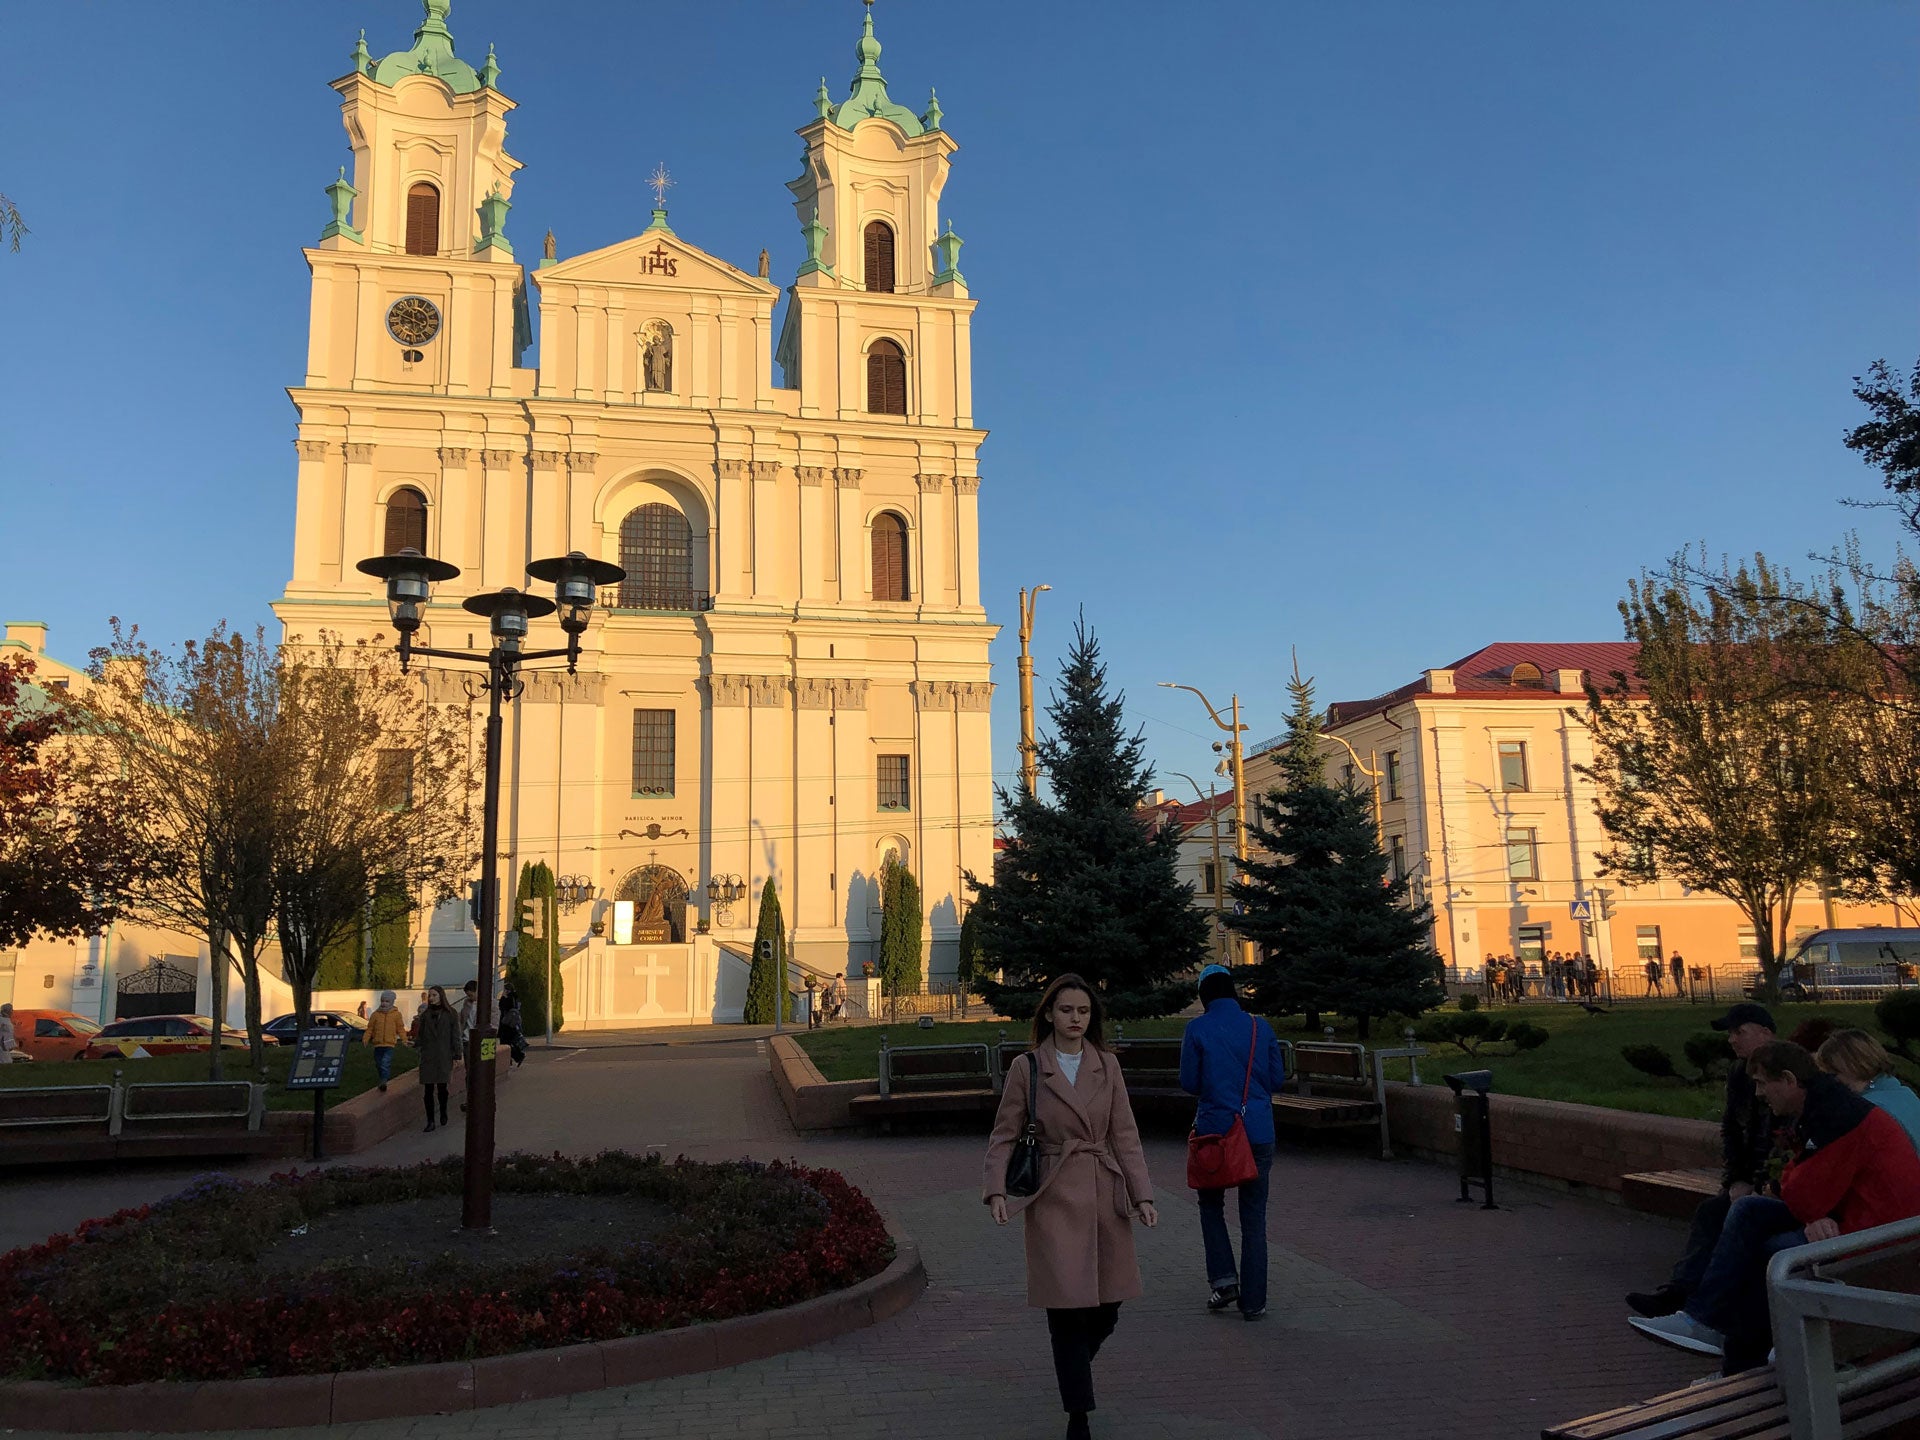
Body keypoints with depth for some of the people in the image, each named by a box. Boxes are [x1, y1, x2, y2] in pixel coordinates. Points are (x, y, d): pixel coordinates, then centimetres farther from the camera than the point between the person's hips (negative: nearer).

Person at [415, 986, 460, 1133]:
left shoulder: (450, 1014, 0)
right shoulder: (425, 1015, 8)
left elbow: (455, 1036, 0)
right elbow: (421, 1036, 12)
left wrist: (456, 1056, -3)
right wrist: (420, 1053, 7)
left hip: (444, 1057, -2)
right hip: (428, 1057, 2)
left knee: (442, 1088, 3)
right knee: (428, 1090, -2)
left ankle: (443, 1113, 28)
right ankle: (430, 1121, 4)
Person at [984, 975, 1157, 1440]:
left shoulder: (1107, 1066, 5)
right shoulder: (1026, 1067, -3)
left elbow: (1125, 1135, 4)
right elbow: (1004, 1135, 0)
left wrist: (1142, 1194, -4)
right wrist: (996, 1191, -13)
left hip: (1106, 1195, 3)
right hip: (1055, 1198, -3)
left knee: (1108, 1306, 9)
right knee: (1068, 1309, -4)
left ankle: (1074, 1364, 42)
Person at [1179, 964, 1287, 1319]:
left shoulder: (1197, 1030, -7)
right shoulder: (1260, 1027, 0)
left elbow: (1189, 1083, -4)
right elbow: (1277, 1078, 5)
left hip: (1215, 1129, -2)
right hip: (1258, 1133, 2)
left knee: (1211, 1204, 18)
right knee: (1254, 1218, 8)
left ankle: (1224, 1278, 4)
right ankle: (1253, 1301, 10)